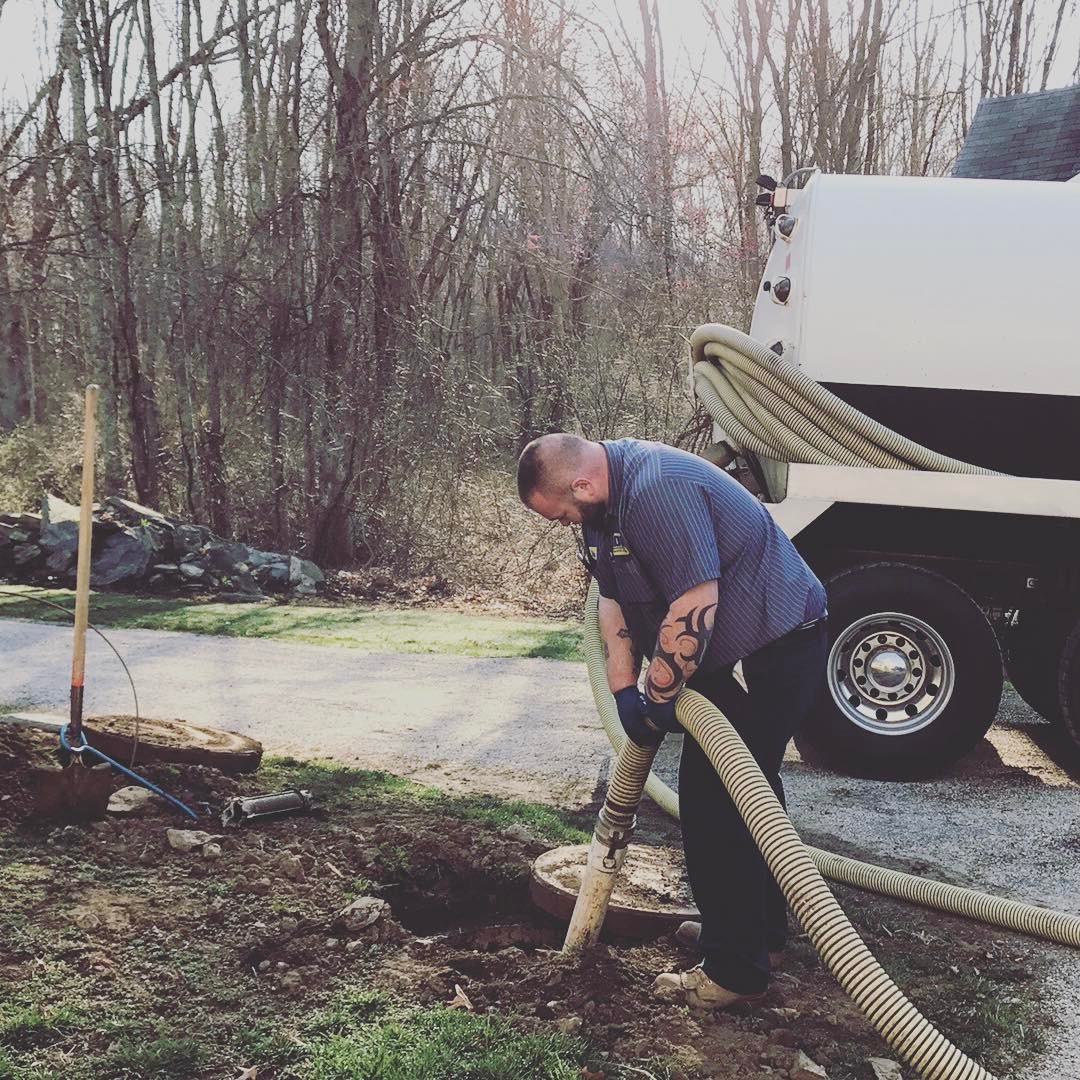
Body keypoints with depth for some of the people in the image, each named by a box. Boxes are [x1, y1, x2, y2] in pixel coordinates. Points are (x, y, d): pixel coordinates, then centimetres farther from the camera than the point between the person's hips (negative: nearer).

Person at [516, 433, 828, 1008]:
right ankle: (761, 933, 36)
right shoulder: (606, 499, 6)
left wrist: (659, 700, -20)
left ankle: (734, 970, 3)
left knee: (715, 803, -7)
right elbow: (614, 598, 9)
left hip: (775, 651, -11)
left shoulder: (658, 490, -27)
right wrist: (625, 691, 1)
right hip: (735, 651, 11)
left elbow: (694, 603, -30)